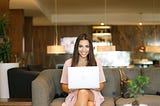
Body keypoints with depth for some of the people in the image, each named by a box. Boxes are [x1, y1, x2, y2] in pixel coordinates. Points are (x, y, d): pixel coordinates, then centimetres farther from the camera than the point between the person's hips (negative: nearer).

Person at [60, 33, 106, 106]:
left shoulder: (96, 62, 6)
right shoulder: (68, 63, 4)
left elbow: (101, 86, 9)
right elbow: (64, 87, 8)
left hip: (92, 95, 1)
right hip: (75, 95, 0)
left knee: (84, 92, -36)